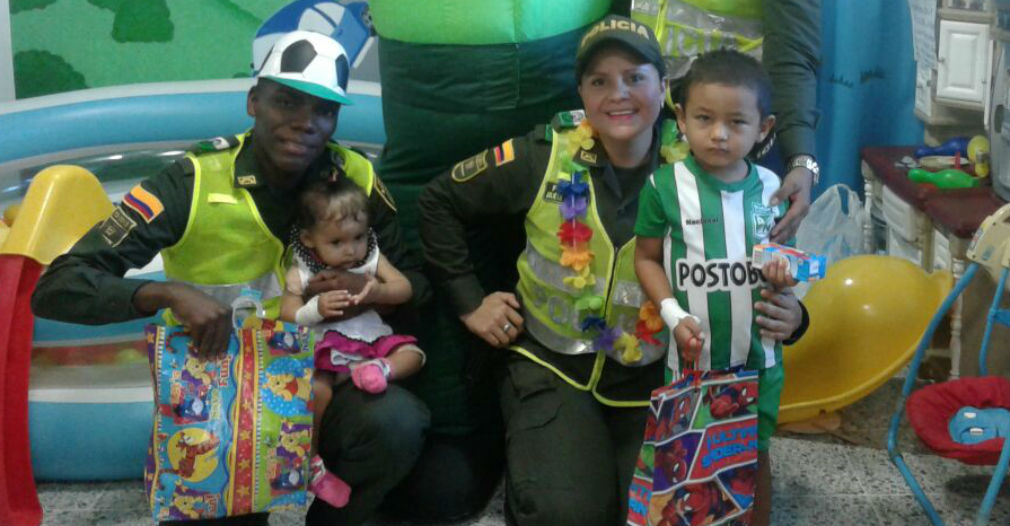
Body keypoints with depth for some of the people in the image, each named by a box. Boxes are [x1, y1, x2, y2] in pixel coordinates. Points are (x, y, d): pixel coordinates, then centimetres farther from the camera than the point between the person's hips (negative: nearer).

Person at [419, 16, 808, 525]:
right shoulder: (541, 157, -8)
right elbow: (439, 201, 5)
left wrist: (785, 313, -19)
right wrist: (469, 301, 1)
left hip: (654, 376, 1)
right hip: (553, 366, -1)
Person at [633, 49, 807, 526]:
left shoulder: (771, 188, -3)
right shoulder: (665, 186, -11)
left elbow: (781, 253, 9)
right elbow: (647, 257, -4)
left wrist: (783, 276, -14)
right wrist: (674, 315, -16)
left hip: (758, 352, 2)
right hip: (693, 351, -2)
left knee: (755, 452, 17)